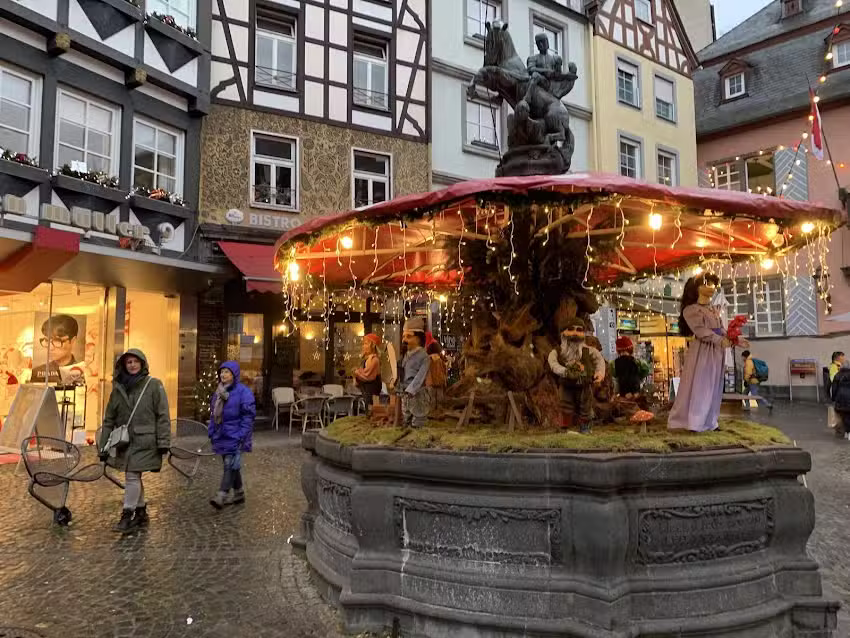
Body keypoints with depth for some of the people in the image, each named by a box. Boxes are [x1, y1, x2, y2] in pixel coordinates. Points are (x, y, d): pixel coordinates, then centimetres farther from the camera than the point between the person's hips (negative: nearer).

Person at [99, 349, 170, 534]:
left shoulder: (154, 385, -4)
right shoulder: (118, 388, 9)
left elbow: (163, 416, -6)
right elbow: (109, 419, 13)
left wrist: (163, 442, -10)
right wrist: (104, 446, 10)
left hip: (145, 441, -5)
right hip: (124, 442, 5)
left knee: (132, 476, -9)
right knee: (134, 477, 12)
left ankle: (127, 516, 2)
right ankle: (141, 513, 25)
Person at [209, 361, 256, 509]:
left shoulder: (243, 391, -11)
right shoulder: (219, 391, 13)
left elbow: (248, 415, -14)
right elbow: (213, 413, 19)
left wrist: (242, 436, -18)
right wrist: (212, 433, 14)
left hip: (235, 436, -8)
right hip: (222, 435, 8)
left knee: (230, 465, -11)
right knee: (232, 466, 14)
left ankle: (222, 495, -11)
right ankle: (238, 494, 24)